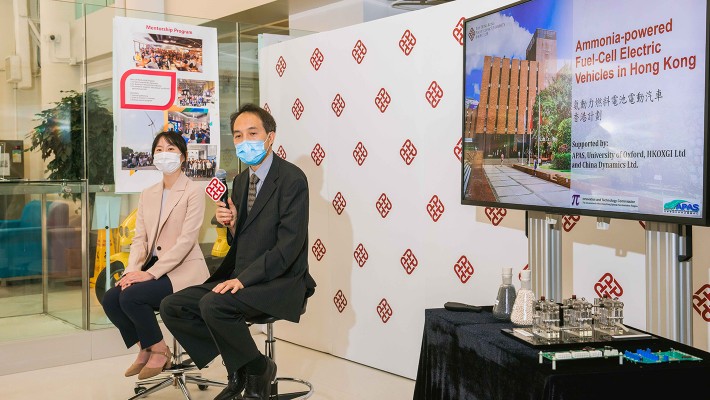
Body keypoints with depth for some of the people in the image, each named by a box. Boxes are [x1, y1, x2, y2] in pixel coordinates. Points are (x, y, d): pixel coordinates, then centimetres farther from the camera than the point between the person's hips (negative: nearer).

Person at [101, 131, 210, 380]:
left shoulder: (193, 191, -6)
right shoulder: (147, 195, 15)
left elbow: (186, 240, -15)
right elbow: (140, 239, 8)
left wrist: (150, 273, -21)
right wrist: (132, 271, -12)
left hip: (183, 270, -6)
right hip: (152, 268, 6)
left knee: (131, 296, -26)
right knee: (110, 299, -15)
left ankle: (159, 350, -2)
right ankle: (145, 348, 8)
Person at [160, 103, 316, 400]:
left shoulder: (292, 178, -12)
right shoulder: (241, 180, 13)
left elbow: (289, 245, -19)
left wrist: (243, 278, -23)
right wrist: (232, 224, -5)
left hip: (280, 282, -8)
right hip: (242, 278, 8)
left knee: (213, 305, -31)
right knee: (172, 307, -4)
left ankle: (258, 370, -5)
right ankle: (237, 365, 6)